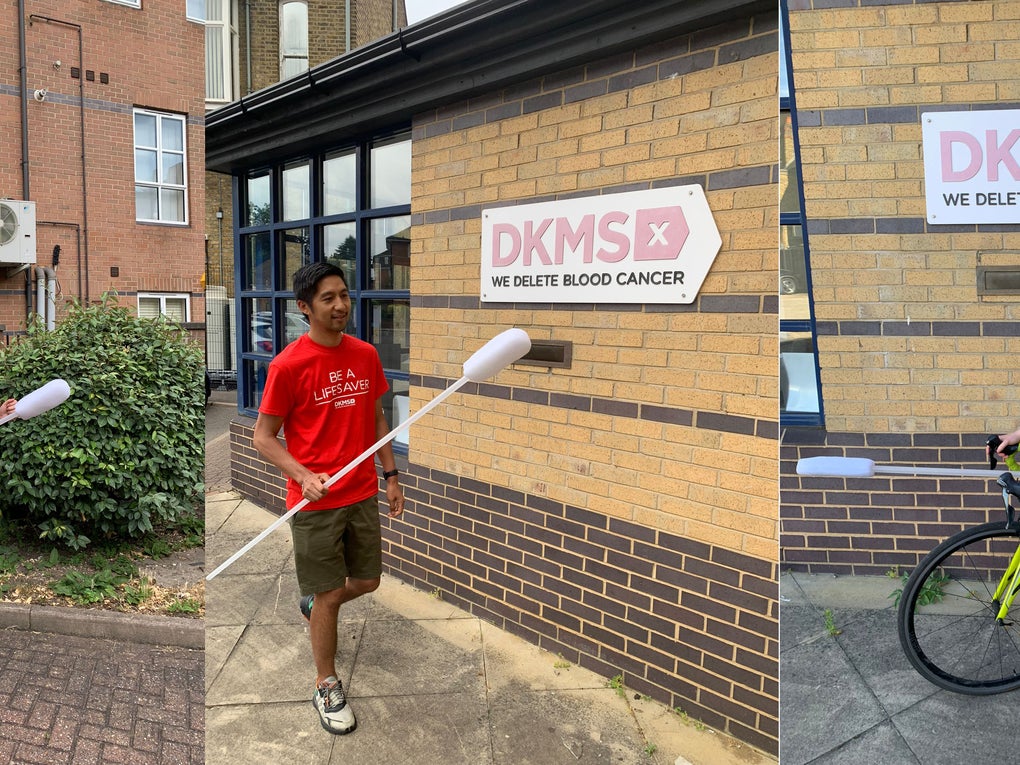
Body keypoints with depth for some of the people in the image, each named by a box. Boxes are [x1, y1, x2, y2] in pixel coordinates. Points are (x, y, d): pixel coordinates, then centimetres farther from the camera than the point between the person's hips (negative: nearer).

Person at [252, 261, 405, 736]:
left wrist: (390, 476, 10)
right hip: (315, 502, -5)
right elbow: (263, 437, -8)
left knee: (367, 581, 16)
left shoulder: (366, 355, 2)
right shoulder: (287, 365, -14)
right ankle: (326, 686, 28)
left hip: (363, 494, 5)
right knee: (328, 596, 6)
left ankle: (313, 603, 48)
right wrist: (304, 476, -23)